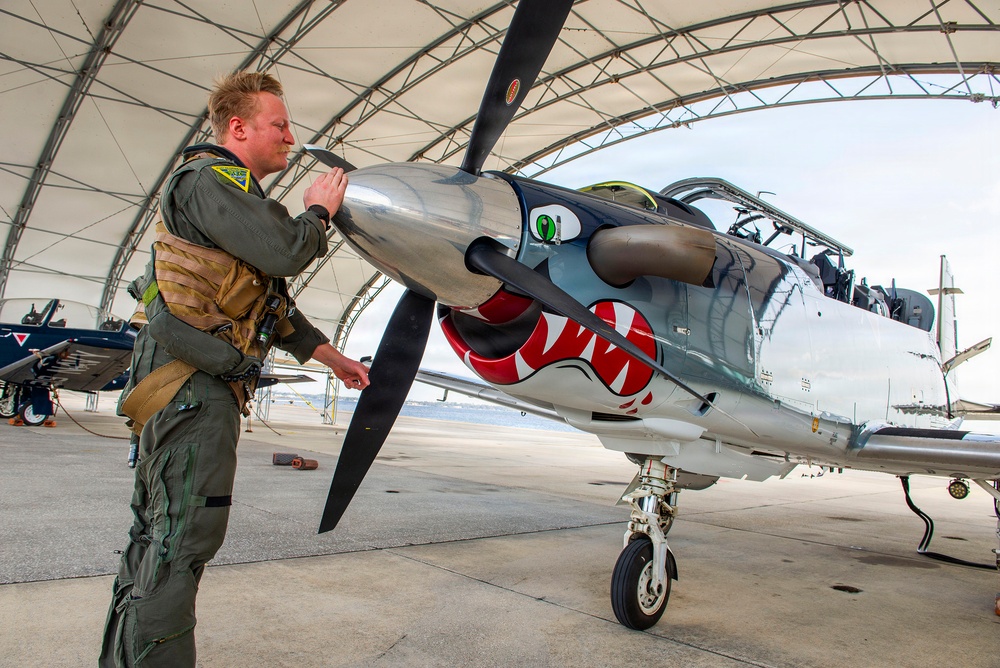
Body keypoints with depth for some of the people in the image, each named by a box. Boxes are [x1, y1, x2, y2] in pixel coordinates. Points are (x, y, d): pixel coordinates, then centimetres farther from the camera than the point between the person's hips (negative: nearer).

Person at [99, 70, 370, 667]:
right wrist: (318, 211, 0)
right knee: (185, 534, -10)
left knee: (158, 529, 14)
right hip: (193, 377, -10)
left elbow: (275, 306, 26)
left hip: (205, 380, 10)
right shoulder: (209, 178, -7)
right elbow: (287, 253, -21)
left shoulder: (234, 193, 26)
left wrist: (335, 359, 24)